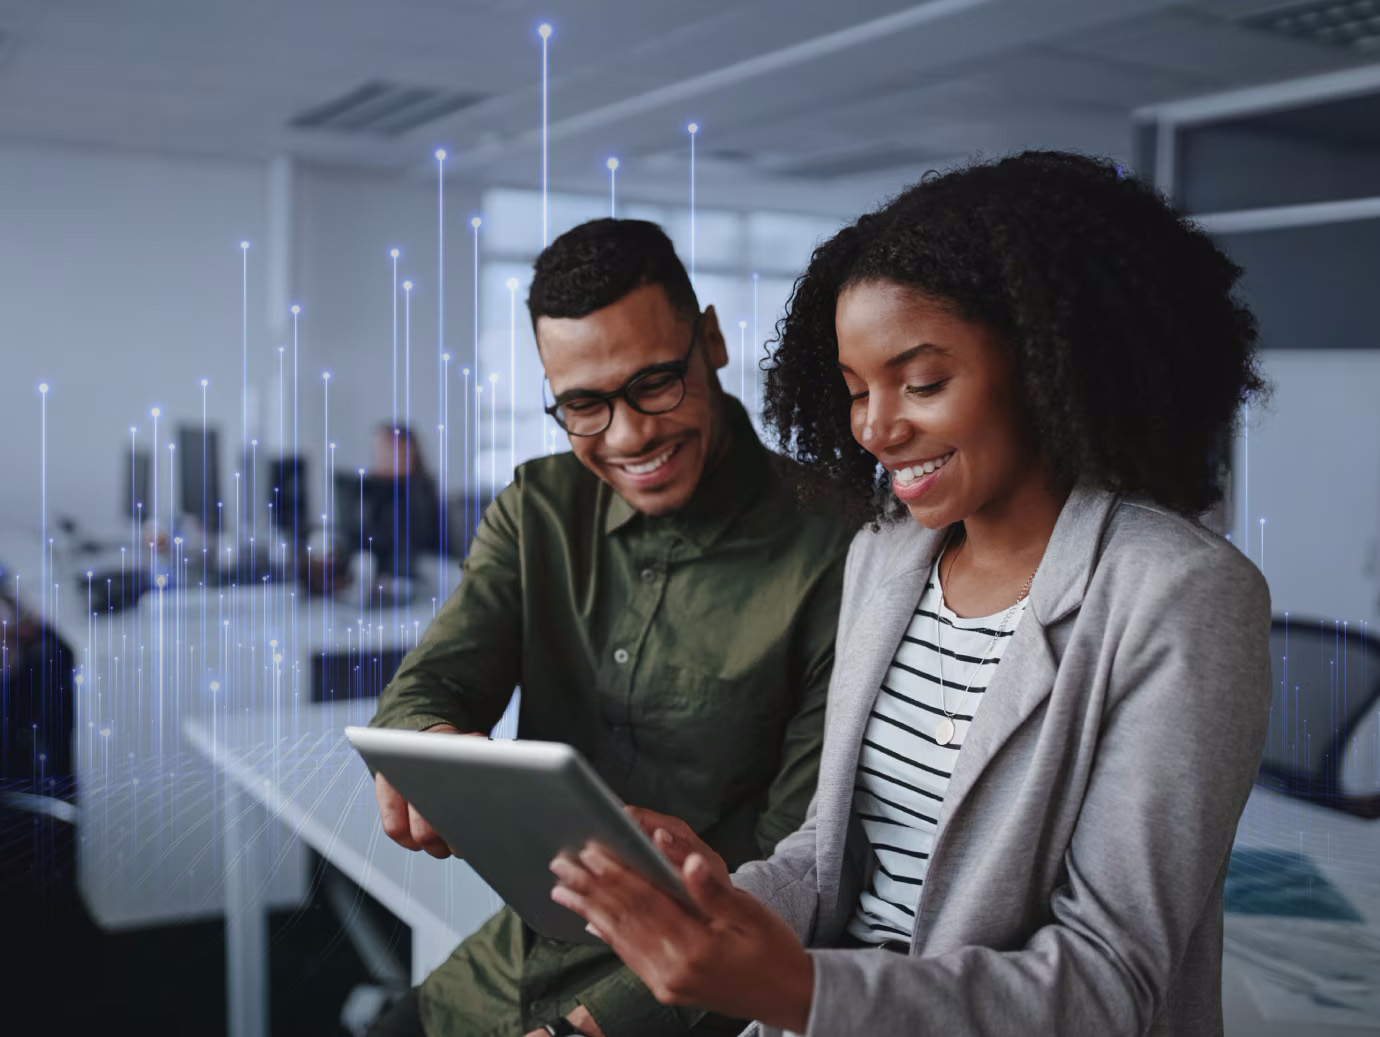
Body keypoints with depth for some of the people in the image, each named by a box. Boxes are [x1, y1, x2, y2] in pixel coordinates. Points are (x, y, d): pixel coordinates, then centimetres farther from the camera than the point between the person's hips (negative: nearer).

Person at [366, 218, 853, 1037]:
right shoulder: (536, 513, 0)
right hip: (512, 963, 5)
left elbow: (797, 866, -16)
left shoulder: (827, 553, -17)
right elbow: (424, 691, -6)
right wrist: (431, 750, -31)